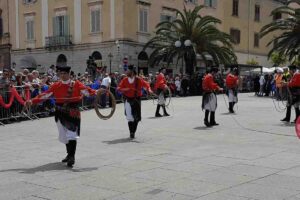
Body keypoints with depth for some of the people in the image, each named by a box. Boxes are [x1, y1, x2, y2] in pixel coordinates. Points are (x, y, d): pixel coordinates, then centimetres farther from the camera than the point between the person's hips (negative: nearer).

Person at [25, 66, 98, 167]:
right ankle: (70, 154, 29)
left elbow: (86, 91, -12)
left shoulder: (76, 84, 0)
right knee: (64, 135, 13)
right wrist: (32, 101, -4)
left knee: (72, 135, -10)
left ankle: (72, 157, -9)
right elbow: (45, 95, 5)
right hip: (61, 113, 4)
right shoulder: (55, 86, 7)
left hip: (73, 113, -4)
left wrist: (96, 93, -31)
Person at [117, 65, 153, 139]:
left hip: (136, 100, 0)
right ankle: (131, 133, -1)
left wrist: (149, 89, -25)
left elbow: (146, 84, -4)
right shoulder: (124, 80, 1)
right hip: (128, 100, 0)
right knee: (129, 117, -11)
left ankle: (133, 131, 30)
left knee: (137, 118, 8)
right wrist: (123, 89, -19)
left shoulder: (138, 80, -5)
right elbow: (118, 88, 2)